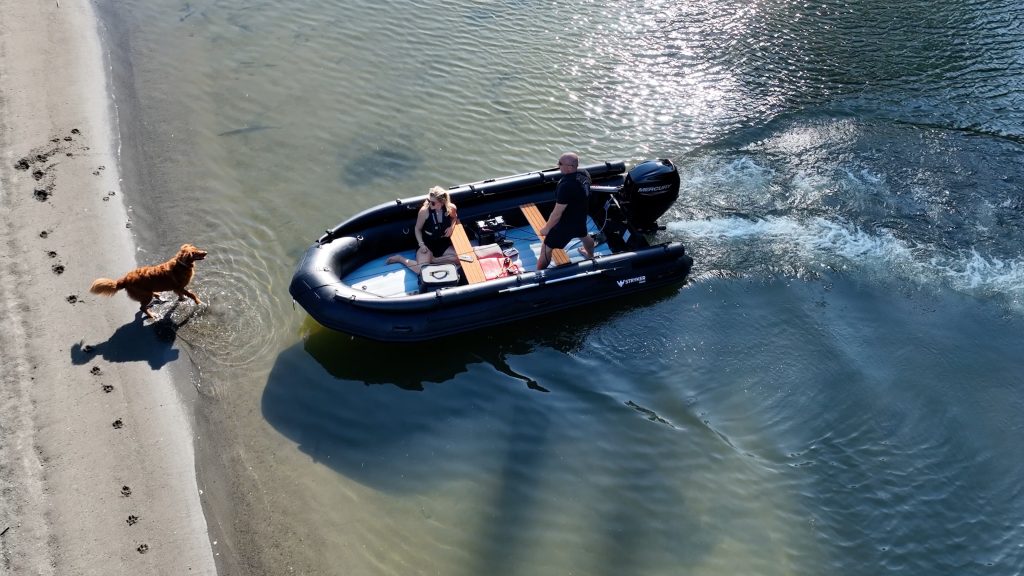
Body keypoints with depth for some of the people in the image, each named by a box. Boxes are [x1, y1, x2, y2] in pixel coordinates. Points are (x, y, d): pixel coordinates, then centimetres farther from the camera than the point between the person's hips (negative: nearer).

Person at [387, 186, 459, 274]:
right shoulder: (424, 210, -19)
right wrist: (421, 244, -18)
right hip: (427, 242, -3)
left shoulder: (451, 208, -13)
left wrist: (452, 227, -9)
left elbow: (455, 218, 13)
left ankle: (431, 260, -12)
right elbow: (417, 229, -4)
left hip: (444, 243, 3)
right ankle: (400, 258, 0)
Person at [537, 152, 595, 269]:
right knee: (584, 236, 38)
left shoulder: (566, 186, -39)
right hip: (580, 217, 8)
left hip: (566, 224, -8)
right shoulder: (584, 173, -15)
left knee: (546, 249, 10)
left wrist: (546, 228, -15)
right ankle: (590, 255, 67)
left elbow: (557, 213, -30)